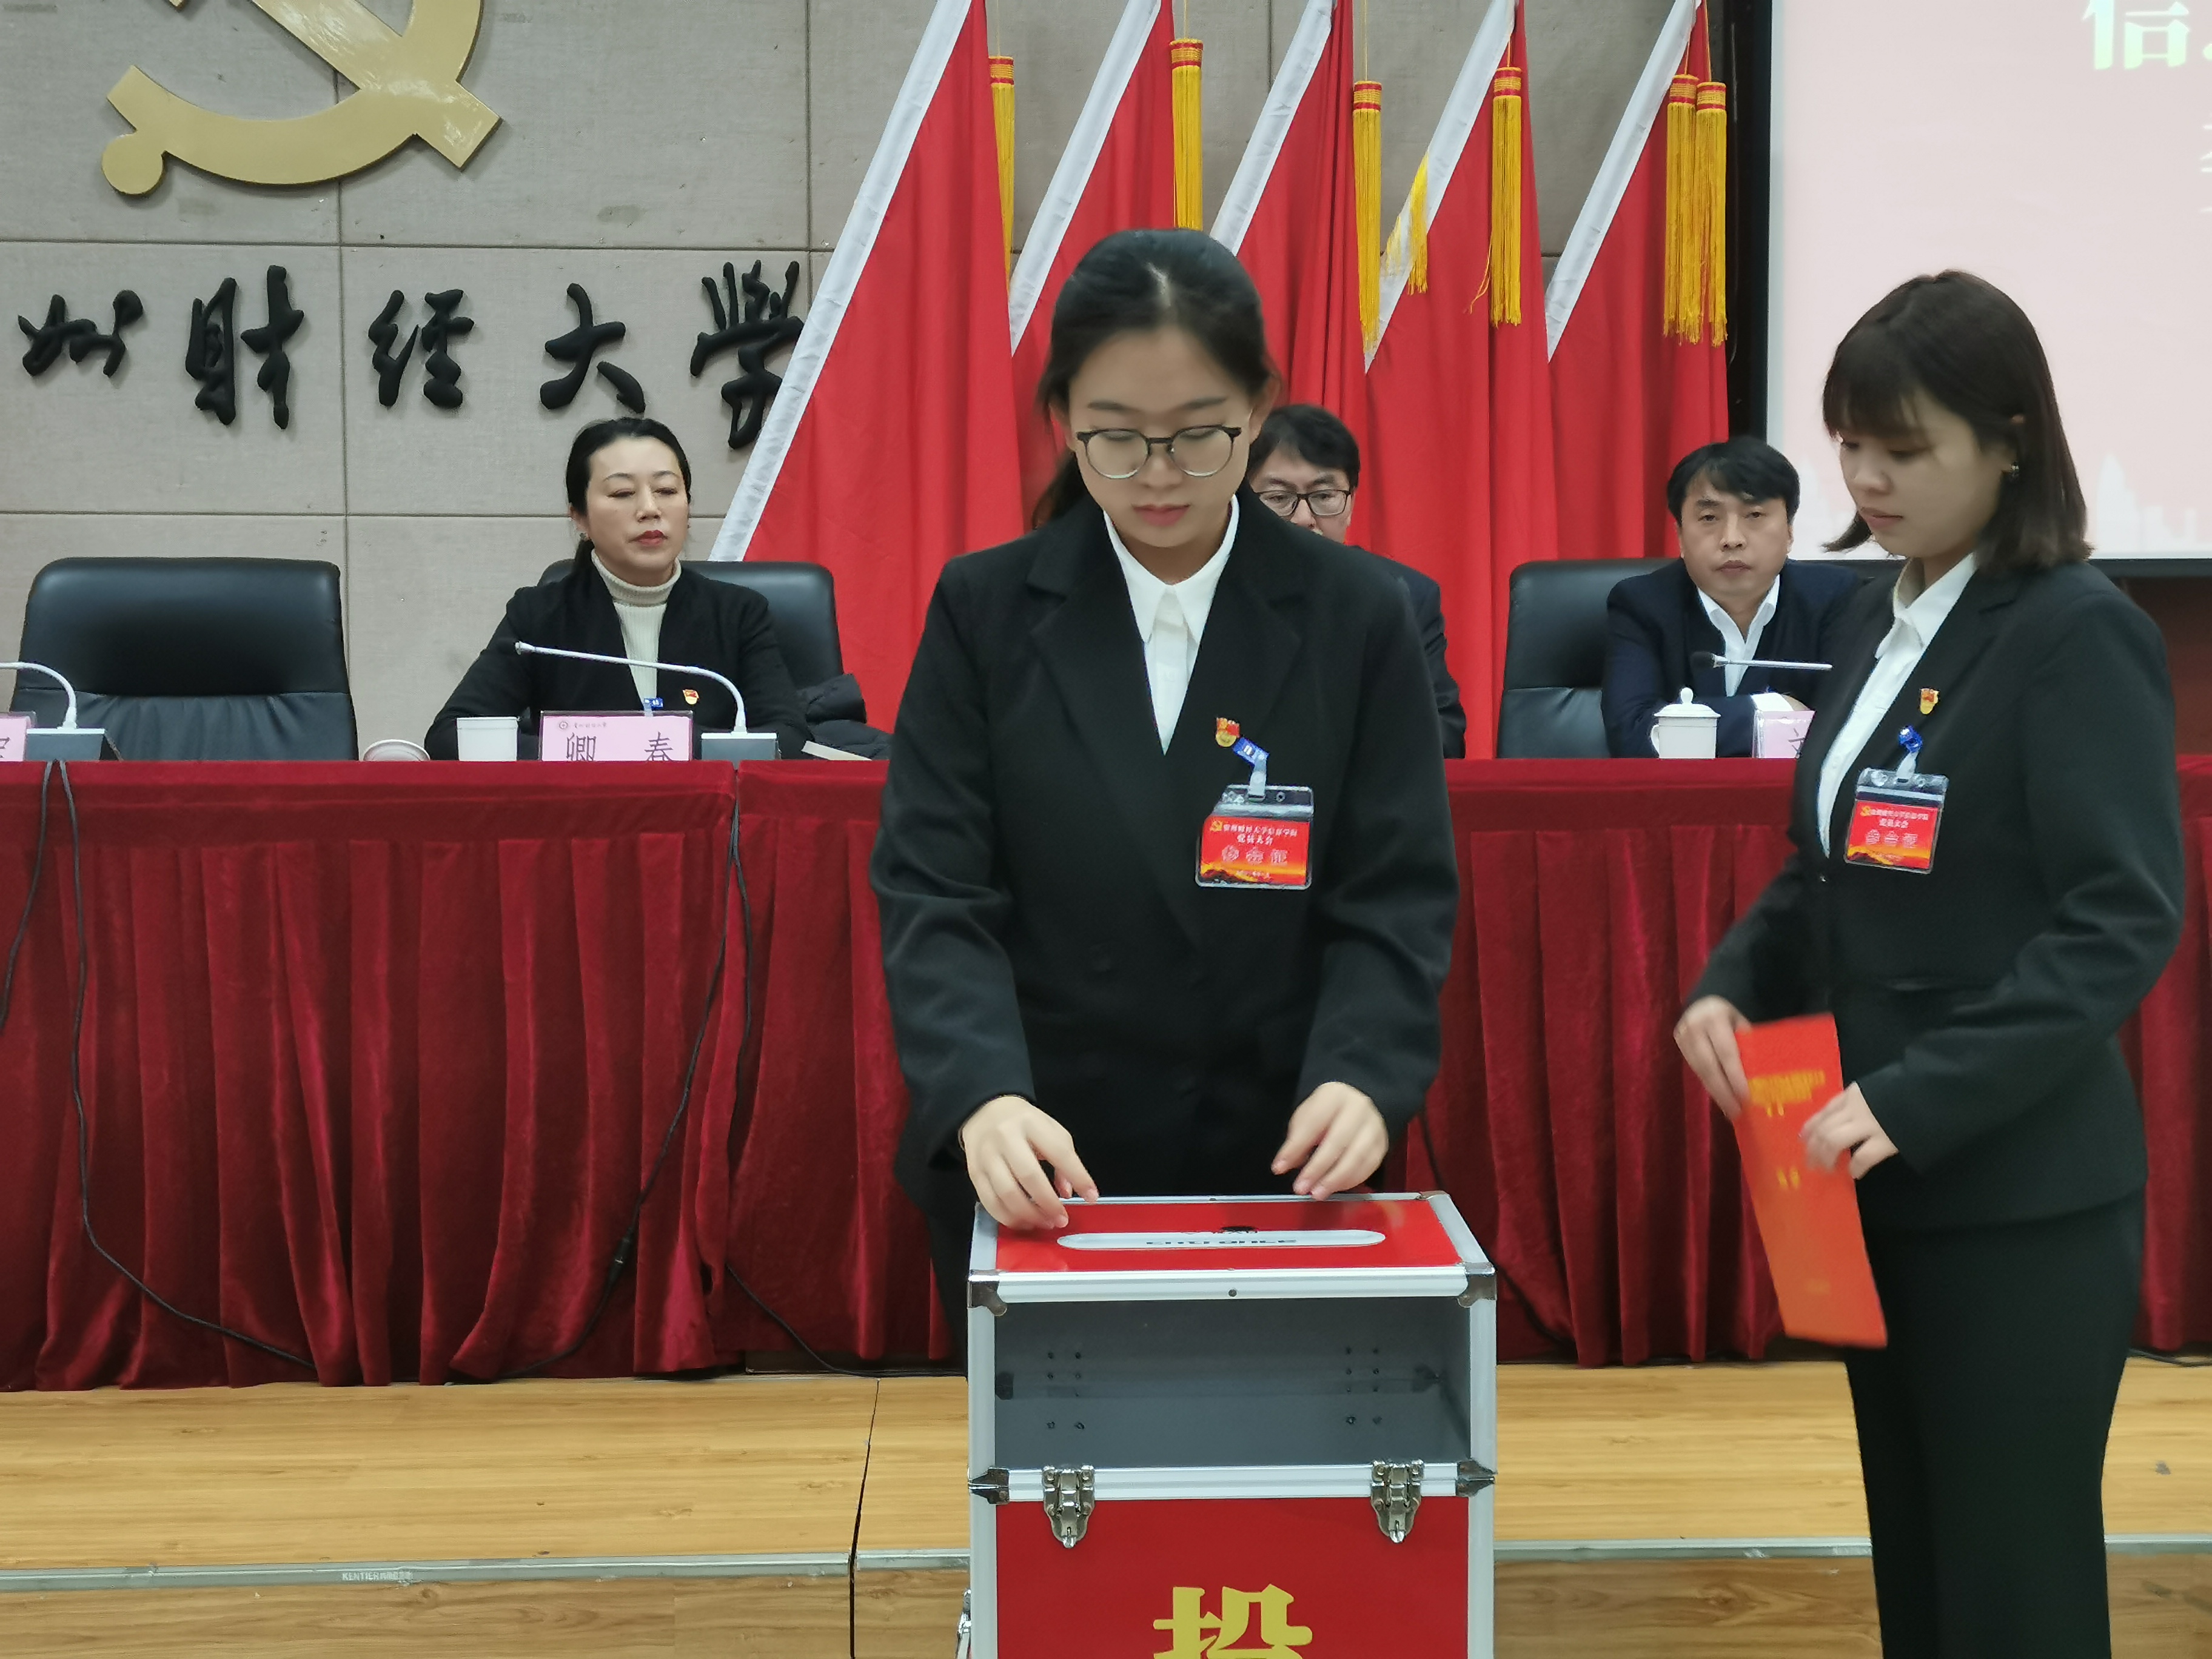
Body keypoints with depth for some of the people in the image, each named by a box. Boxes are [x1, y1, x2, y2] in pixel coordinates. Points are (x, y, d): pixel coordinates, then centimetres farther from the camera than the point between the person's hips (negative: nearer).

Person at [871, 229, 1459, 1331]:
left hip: (1276, 1167, 0)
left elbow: (1397, 895, -4)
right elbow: (934, 892, -8)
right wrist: (983, 1093, -25)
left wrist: (1362, 1076, -22)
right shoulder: (984, 611, -1)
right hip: (1031, 1183, 0)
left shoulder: (1355, 615, -1)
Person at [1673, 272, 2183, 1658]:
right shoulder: (1882, 615, 9)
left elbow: (2122, 922, -19)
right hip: (1883, 1183, 7)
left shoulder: (2079, 632, -13)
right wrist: (1732, 984, -3)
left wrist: (1918, 1097, -25)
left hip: (2022, 1198, -7)